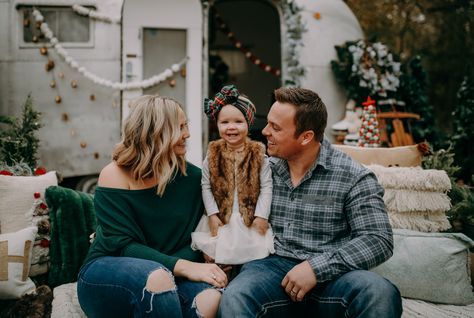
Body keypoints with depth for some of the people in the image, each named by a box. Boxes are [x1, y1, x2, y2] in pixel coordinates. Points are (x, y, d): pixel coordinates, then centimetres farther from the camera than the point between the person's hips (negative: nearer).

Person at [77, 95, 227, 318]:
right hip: (106, 271, -2)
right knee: (158, 277, -37)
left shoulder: (191, 176, 2)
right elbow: (123, 246, -17)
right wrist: (183, 267, -28)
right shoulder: (114, 176, -9)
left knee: (211, 299, -29)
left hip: (165, 274, 3)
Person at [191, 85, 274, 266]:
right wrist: (212, 215, -7)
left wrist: (261, 216, -11)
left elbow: (266, 187, -5)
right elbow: (206, 186, 0)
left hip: (250, 218, -1)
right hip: (221, 218, 1)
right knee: (213, 253, -2)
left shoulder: (259, 154, -5)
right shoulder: (213, 154, 0)